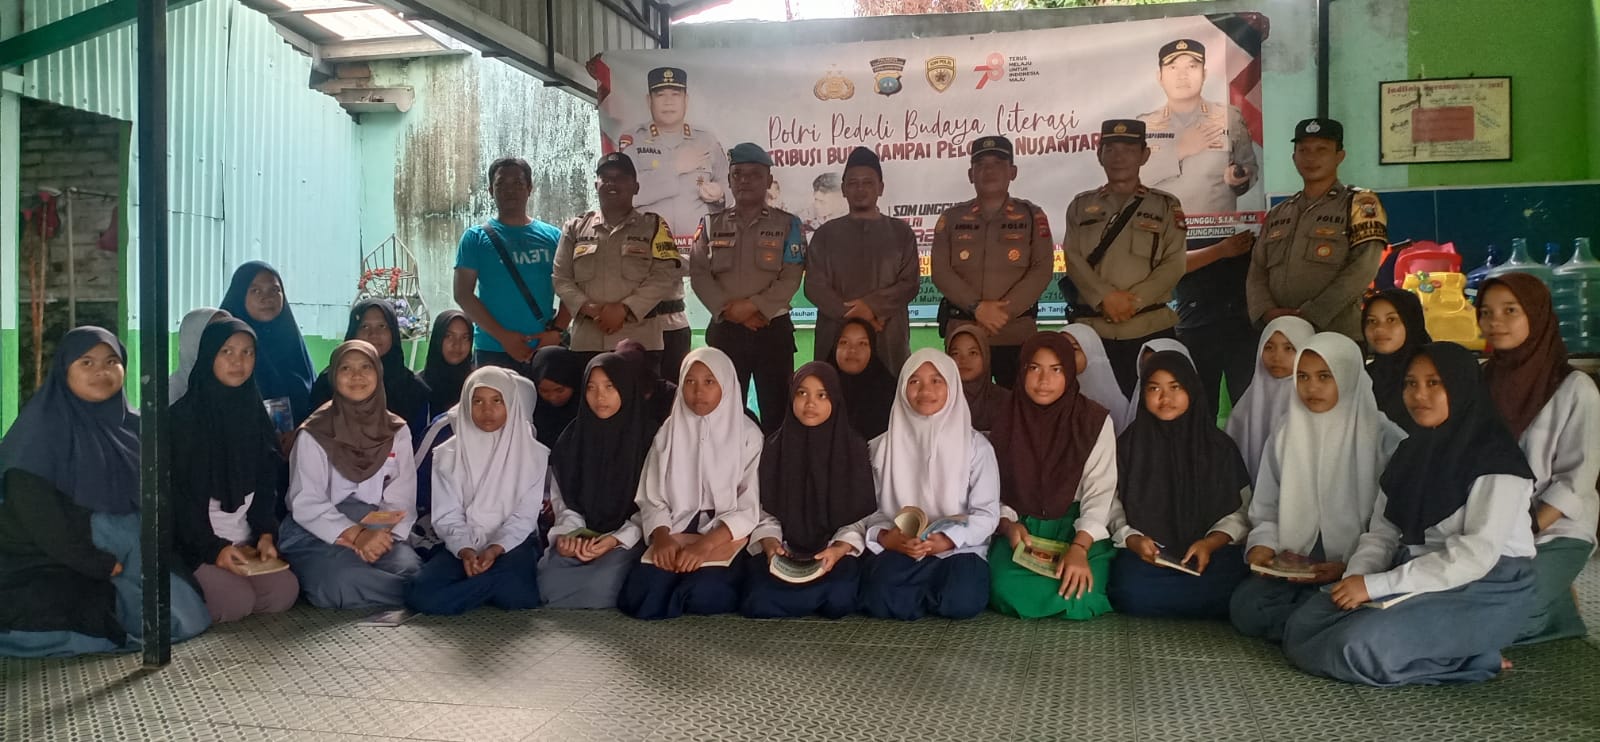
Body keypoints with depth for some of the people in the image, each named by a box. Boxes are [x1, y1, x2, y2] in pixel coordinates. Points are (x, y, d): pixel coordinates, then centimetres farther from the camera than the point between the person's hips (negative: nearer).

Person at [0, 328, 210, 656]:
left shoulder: (131, 426, 8)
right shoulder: (43, 426, -10)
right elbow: (36, 511, -16)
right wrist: (100, 565, -18)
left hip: (128, 559, 5)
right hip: (50, 563, -5)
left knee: (186, 611, -13)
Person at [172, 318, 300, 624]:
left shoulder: (255, 414, 9)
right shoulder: (183, 415, -8)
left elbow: (266, 486, 9)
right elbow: (178, 493, -11)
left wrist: (266, 534, -7)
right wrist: (213, 549, -19)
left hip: (245, 541, 5)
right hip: (193, 544, -5)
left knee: (284, 592, -16)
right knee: (236, 601, -24)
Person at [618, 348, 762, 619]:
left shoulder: (747, 434, 0)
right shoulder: (668, 432, 9)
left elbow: (750, 507, -6)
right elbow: (652, 498, 5)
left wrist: (706, 544, -21)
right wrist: (661, 537, -17)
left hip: (727, 536, -2)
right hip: (675, 533, 2)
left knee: (703, 595, -32)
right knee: (638, 598, -25)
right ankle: (683, 591, 6)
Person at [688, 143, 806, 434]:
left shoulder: (787, 224, 5)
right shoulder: (711, 224, 10)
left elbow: (791, 278, -5)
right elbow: (698, 274, 2)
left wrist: (753, 306, -16)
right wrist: (729, 310, -11)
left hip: (773, 330, -1)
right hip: (725, 331, 2)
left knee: (776, 411, 1)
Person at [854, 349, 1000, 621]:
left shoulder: (975, 445, 4)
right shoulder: (884, 446, 9)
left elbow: (987, 513, -1)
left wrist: (947, 540, -18)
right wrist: (886, 537, -17)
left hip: (958, 548, 0)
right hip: (897, 550, 1)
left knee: (963, 599, -33)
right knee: (880, 598, -31)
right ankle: (933, 591, -2)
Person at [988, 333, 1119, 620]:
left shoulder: (1095, 420, -3)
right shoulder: (1006, 421, 4)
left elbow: (1100, 493, -10)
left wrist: (1079, 548, -25)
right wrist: (1009, 525, -16)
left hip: (1079, 528, -1)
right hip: (1022, 528, 1)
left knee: (1078, 594, -30)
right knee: (1008, 590, -29)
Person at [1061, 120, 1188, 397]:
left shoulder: (1165, 205, 10)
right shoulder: (1081, 205, 14)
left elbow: (1174, 264, 0)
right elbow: (1073, 260, 2)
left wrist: (1133, 300, -13)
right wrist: (1105, 297, -14)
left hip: (1151, 330, -1)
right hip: (1092, 329, 1)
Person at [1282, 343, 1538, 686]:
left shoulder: (1494, 458, -12)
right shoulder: (1411, 451, 12)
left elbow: (1477, 555, -21)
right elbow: (1381, 532, 9)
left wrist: (1376, 586, -24)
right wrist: (1356, 578, -13)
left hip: (1485, 592, -8)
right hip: (1416, 576, 8)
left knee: (1361, 645, -30)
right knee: (1302, 626, -9)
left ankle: (1471, 655, -7)